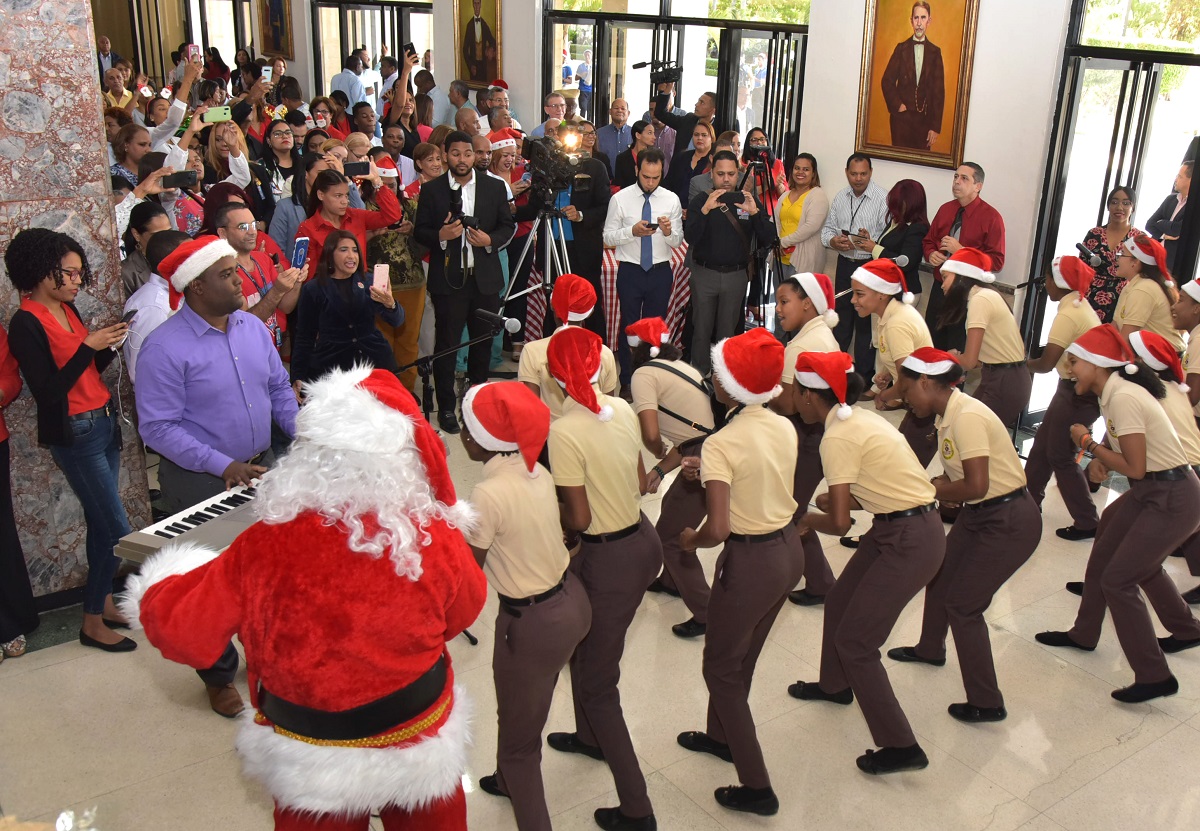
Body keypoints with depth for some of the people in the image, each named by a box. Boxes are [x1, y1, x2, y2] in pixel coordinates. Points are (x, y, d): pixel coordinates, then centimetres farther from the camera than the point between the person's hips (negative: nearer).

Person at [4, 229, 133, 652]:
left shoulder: (67, 310, 9)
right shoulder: (26, 325, -14)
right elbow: (48, 392, -18)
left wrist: (108, 344, -3)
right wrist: (89, 346, -21)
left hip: (105, 424, 8)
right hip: (74, 435, -8)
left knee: (101, 523, 15)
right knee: (118, 530, -5)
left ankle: (103, 601, 28)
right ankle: (92, 623, 9)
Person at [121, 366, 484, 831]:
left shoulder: (265, 547, -27)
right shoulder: (435, 538, -26)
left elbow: (184, 629, -13)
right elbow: (464, 612, -4)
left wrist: (155, 593, 9)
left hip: (312, 758, 0)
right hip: (419, 742, 0)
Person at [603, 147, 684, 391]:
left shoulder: (671, 200, 0)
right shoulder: (620, 199, -4)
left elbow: (678, 242, 1)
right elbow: (608, 237, -5)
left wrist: (669, 232, -21)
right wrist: (632, 231, -22)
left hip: (660, 271, 2)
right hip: (630, 270, -1)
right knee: (629, 326, 6)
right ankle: (627, 381, 18)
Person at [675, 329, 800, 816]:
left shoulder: (721, 445, -22)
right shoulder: (785, 428, -2)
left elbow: (719, 528, -27)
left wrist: (691, 540, -7)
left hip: (751, 562, -7)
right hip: (789, 550, 7)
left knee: (721, 669, 12)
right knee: (741, 658, 27)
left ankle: (757, 789, 18)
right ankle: (721, 736, 49)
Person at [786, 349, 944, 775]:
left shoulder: (837, 437, -20)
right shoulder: (859, 417, 8)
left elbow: (839, 523, -20)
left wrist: (809, 520, -1)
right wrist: (839, 499, 12)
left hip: (910, 541, -10)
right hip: (902, 527, 10)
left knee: (854, 643, 0)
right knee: (838, 602, 25)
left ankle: (901, 748, 10)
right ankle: (835, 685, 51)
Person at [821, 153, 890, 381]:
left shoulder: (883, 199, -12)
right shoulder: (840, 197, 7)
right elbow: (827, 229, 12)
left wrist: (871, 242, -33)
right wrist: (833, 240, -9)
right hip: (845, 264, 6)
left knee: (866, 323, 2)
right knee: (841, 318, 18)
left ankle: (863, 377, 13)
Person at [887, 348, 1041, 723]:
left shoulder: (967, 417, -26)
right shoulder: (949, 413, 3)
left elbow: (975, 486, -29)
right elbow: (956, 475, 6)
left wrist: (932, 489, -14)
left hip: (1009, 522, -10)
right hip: (979, 514, 10)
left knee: (962, 605, -4)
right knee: (939, 576, 22)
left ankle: (987, 704, 10)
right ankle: (930, 649, 48)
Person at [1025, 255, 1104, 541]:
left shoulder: (1068, 314, -20)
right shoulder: (1082, 306, 9)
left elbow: (1046, 364, -22)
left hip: (1079, 393, -9)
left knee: (1060, 455, 1)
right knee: (1042, 445, 18)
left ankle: (1087, 523, 7)